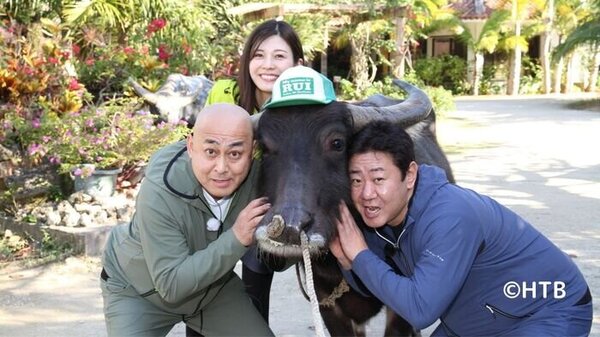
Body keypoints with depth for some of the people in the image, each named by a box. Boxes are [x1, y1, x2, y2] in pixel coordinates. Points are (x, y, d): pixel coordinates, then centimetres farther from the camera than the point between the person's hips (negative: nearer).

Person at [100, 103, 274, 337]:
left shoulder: (259, 175, -23)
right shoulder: (159, 192, -35)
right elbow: (171, 285, -33)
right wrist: (236, 239, -40)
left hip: (213, 285, 4)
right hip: (137, 290, -4)